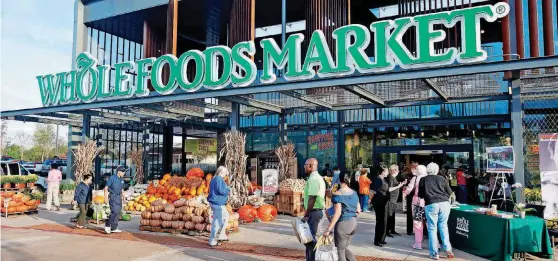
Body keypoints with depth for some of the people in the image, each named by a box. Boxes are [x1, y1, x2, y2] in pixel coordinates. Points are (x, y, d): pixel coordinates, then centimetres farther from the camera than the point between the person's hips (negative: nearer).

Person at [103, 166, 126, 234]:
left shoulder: (122, 180, 12)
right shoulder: (112, 178, -8)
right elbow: (106, 188, -8)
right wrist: (106, 197, -13)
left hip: (119, 197, 7)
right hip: (113, 197, -7)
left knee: (118, 213, 5)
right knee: (114, 212, -15)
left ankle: (114, 228, 10)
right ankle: (107, 225, 2)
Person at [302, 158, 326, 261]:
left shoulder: (313, 179, -17)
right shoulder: (319, 178, 16)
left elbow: (312, 199, -23)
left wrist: (306, 215, -18)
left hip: (314, 212, -10)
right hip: (319, 211, 10)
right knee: (312, 238, 17)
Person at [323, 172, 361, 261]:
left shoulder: (337, 194, -15)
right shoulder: (354, 193, 5)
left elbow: (337, 213, -20)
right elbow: (358, 211, 9)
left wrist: (328, 229, -18)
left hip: (343, 224, -7)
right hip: (353, 223, 7)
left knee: (340, 251, 6)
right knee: (345, 249, 22)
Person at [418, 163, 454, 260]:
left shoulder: (423, 179, 9)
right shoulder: (441, 178, 12)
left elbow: (421, 195, 13)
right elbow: (449, 192, 14)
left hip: (431, 205, -2)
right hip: (444, 203, 2)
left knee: (432, 228, 6)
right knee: (443, 226, 17)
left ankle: (434, 253, 6)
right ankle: (448, 249, 9)